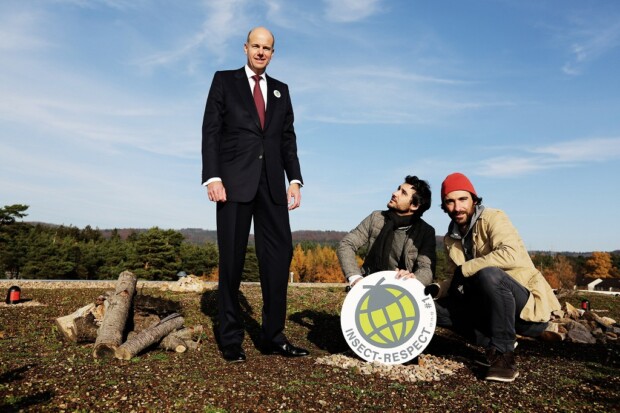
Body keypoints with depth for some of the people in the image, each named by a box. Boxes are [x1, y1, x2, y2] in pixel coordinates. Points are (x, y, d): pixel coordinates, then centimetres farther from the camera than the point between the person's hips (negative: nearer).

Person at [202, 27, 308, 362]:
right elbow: (210, 131, 1)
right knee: (232, 260, 1)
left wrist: (294, 179, 3)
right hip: (235, 182, -3)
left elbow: (288, 139, 15)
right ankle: (230, 340, 12)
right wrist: (212, 177, -11)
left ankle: (273, 337, 10)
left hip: (271, 184, 4)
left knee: (279, 256, -1)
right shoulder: (224, 81, 9)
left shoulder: (281, 90, 20)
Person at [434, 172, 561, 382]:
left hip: (528, 306, -6)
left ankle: (504, 353, -19)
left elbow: (511, 255, -31)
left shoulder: (492, 218, -12)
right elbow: (455, 281, 11)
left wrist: (465, 269, -24)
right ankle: (494, 342, 1)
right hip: (488, 305, 7)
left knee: (488, 274, -35)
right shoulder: (451, 238, 8)